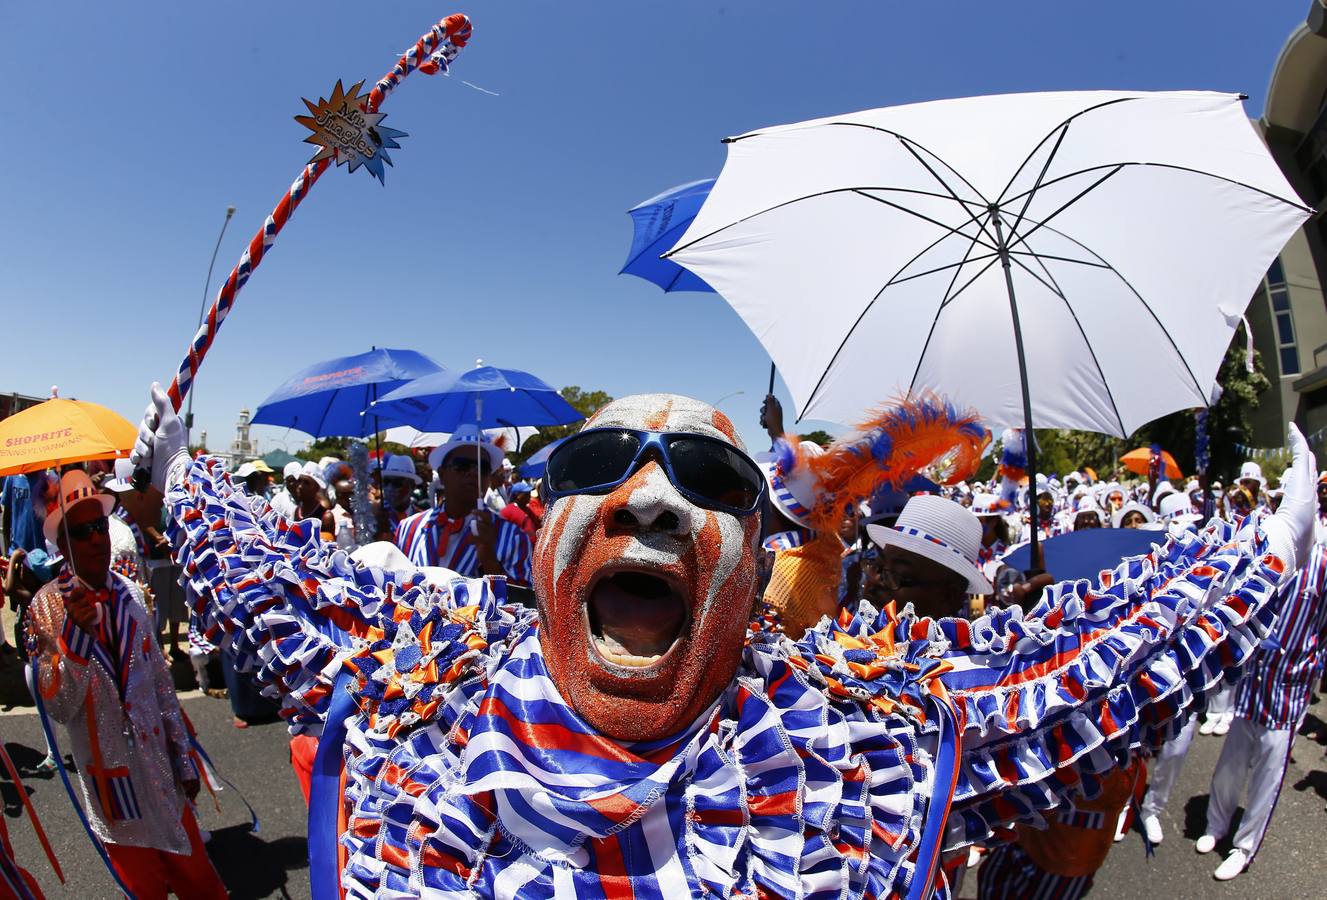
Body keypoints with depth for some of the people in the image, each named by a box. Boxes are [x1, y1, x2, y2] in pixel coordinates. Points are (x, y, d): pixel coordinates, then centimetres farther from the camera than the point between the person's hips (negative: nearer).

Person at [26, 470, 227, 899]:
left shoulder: (130, 593, 2)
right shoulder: (47, 606, -12)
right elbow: (59, 706, -18)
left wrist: (184, 759, 9)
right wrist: (75, 632, -32)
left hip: (159, 763, 4)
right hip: (109, 775, -3)